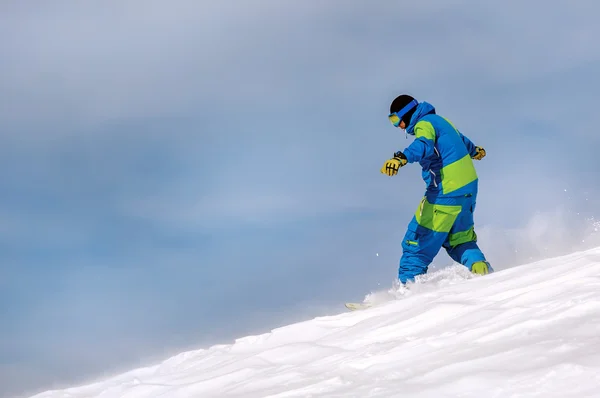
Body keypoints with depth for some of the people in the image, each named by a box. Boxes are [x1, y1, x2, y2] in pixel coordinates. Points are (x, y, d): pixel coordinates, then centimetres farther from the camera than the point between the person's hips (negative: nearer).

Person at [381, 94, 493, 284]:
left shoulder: (424, 124, -11)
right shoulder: (440, 120, 18)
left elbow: (424, 145, -35)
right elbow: (461, 140, 38)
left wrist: (401, 158, -53)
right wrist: (473, 150, 61)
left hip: (446, 194, -10)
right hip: (468, 187, 10)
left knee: (418, 240, -5)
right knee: (459, 238, 21)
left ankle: (408, 283, -6)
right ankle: (478, 265, 1)